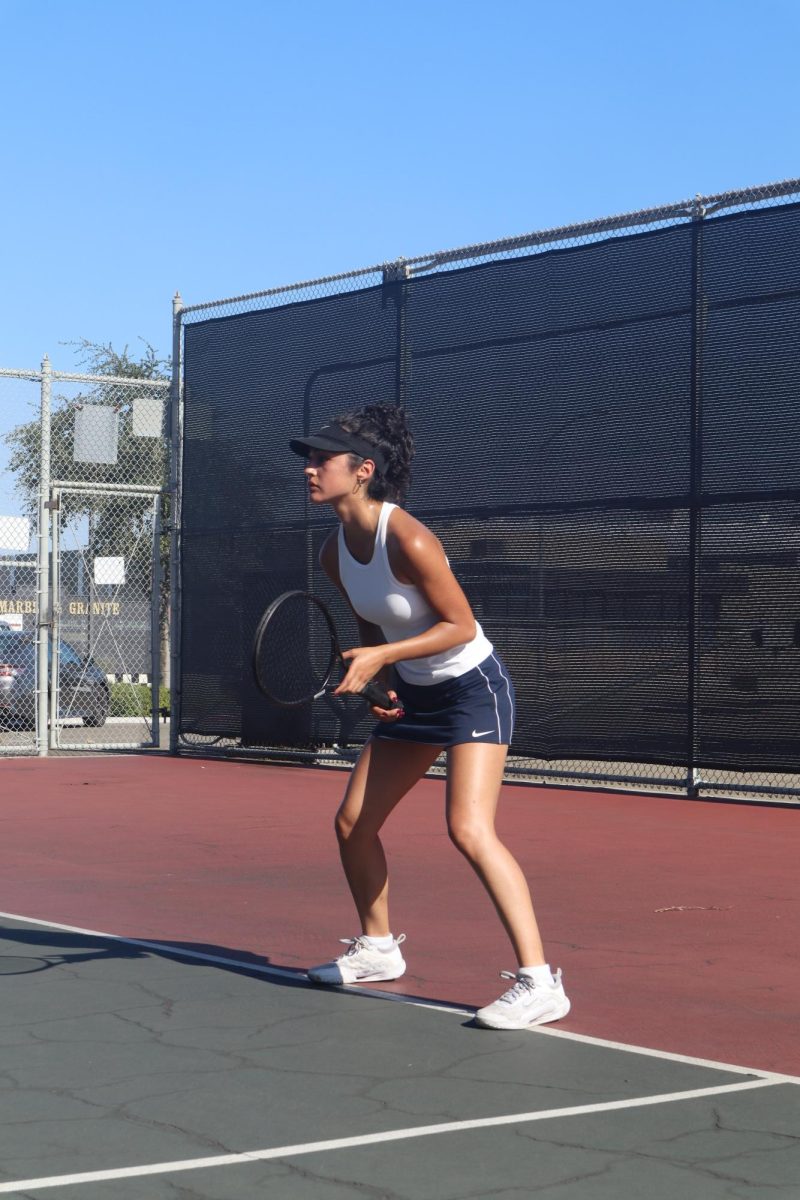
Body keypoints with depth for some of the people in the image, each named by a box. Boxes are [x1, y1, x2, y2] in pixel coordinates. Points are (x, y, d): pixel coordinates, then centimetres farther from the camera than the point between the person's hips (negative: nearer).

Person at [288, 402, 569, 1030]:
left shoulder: (408, 539, -26)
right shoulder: (335, 552, -1)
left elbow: (461, 625, -21)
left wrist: (381, 657, -26)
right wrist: (376, 677, -1)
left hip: (473, 687, -9)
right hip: (413, 695, 9)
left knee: (469, 828, -24)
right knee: (353, 823, 11)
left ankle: (539, 982, -21)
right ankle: (378, 948, 34)